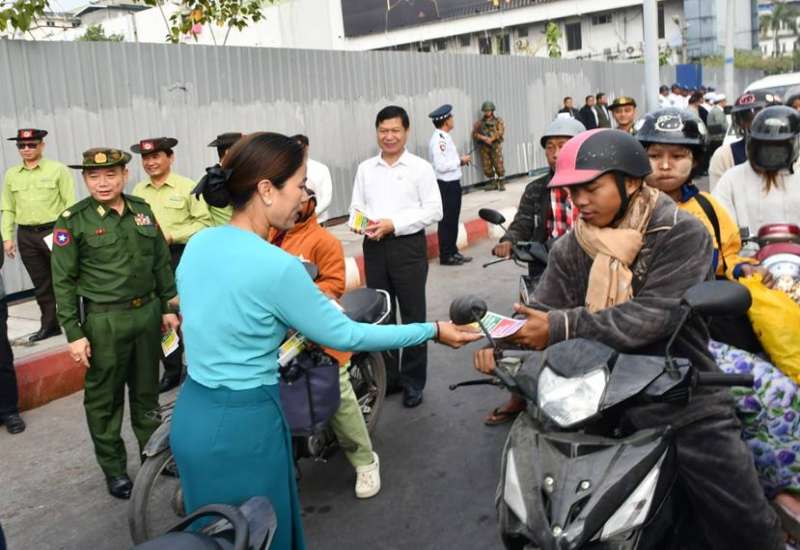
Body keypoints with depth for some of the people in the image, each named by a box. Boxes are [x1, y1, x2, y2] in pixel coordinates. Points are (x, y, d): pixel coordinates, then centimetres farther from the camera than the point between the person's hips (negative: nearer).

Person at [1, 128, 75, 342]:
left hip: (54, 231, -4)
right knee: (41, 284, 11)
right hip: (26, 235, 4)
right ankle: (49, 324, 21)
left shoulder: (58, 170, -3)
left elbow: (70, 203, -6)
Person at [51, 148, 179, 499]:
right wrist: (73, 334, -11)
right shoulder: (73, 221, -8)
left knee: (147, 391, 18)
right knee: (104, 400, 8)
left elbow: (161, 264, 12)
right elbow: (63, 281, -8)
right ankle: (114, 469, 24)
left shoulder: (142, 210, 5)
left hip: (148, 313, 4)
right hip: (104, 321, -4)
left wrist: (168, 308, 11)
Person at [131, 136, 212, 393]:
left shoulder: (188, 187, -5)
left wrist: (173, 235, -15)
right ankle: (172, 370, 24)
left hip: (182, 258, -4)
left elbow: (204, 223, -10)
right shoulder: (138, 190, 9)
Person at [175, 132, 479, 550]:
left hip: (193, 413, 8)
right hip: (241, 424, -8)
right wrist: (433, 331, -7)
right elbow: (343, 335, -15)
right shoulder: (276, 267, -24)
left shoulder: (198, 243, 1)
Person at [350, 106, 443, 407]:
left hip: (408, 245, -4)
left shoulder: (420, 167, -1)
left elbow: (434, 210, -7)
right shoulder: (365, 168, 10)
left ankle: (413, 381, 15)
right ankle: (386, 376, 26)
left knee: (413, 316, 3)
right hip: (374, 247, 4)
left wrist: (394, 224, -16)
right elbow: (356, 207, 11)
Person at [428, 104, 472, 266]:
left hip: (452, 184, 10)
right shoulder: (438, 140, -19)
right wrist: (460, 161, -14)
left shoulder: (444, 137, 12)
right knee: (447, 221, -1)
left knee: (453, 220, 16)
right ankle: (446, 256, 9)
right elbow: (441, 166, -24)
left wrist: (459, 161, 3)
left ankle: (453, 252, 27)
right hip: (446, 185, -10)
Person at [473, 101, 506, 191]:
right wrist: (483, 138, -14)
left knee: (499, 165, -8)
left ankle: (501, 183, 4)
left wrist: (491, 139, -18)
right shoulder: (479, 122, 12)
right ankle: (494, 183, 15)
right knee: (487, 167, 2)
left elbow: (500, 132, -6)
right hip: (484, 147, 3)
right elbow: (474, 134, 3)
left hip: (495, 146, -3)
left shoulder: (498, 121, 7)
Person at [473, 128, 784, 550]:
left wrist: (561, 327, -27)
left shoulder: (681, 233, -9)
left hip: (685, 403, -3)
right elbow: (541, 311, -3)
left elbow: (653, 315, -21)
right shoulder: (570, 249, 7)